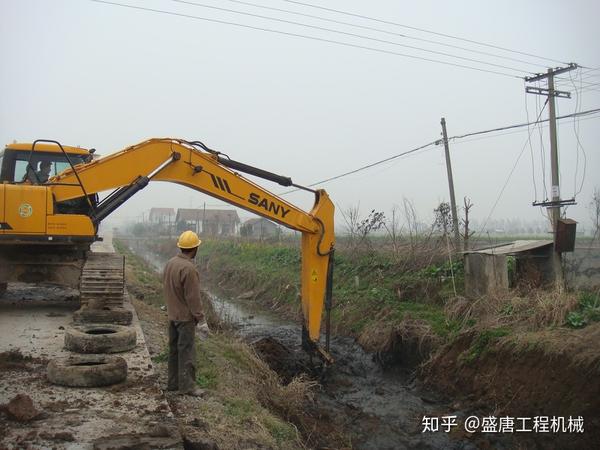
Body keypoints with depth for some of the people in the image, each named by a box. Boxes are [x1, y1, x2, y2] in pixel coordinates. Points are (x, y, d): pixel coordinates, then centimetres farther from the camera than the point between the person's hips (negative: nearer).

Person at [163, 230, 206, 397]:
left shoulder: (170, 263, 4)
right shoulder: (188, 268, -24)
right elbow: (193, 296, -22)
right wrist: (200, 316, -12)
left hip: (172, 314, 9)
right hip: (185, 316, -9)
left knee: (174, 349, 16)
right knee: (187, 351, -1)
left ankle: (173, 382, 25)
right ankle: (186, 385, 4)